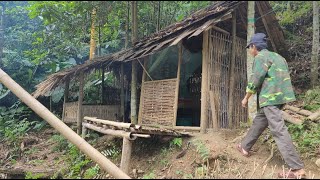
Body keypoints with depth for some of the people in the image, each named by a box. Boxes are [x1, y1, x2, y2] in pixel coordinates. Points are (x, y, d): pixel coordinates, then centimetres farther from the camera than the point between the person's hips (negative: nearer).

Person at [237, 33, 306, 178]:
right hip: (278, 97, 10)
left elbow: (255, 80, -12)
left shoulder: (261, 57, -6)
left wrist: (246, 98, 0)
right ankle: (245, 147, 35)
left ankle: (297, 169, -13)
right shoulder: (276, 56, 22)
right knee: (258, 123, 20)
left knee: (279, 131, -12)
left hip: (270, 98, -10)